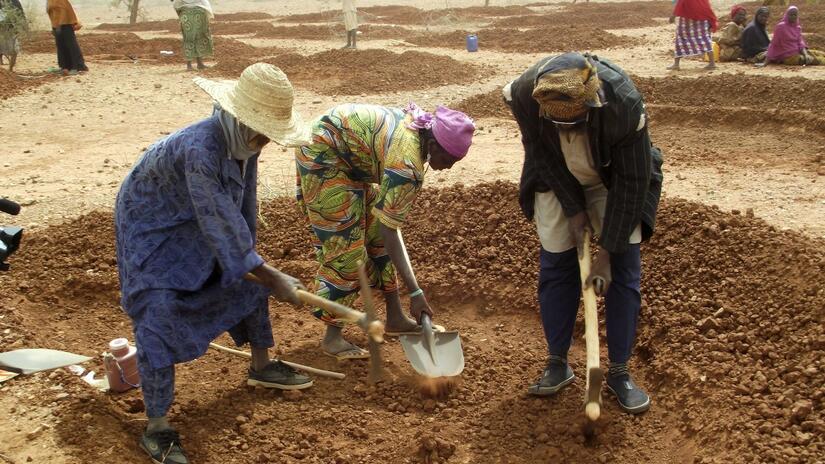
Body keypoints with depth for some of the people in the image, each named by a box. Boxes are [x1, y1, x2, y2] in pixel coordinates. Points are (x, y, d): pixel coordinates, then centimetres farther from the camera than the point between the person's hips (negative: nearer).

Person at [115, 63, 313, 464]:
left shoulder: (244, 140, -15)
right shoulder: (199, 150, -40)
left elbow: (243, 205, 0)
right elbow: (220, 225, -36)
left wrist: (249, 252, 10)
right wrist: (271, 277, -29)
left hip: (195, 225, 8)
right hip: (151, 230, -8)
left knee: (246, 281, 13)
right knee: (158, 318, -14)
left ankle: (261, 366, 35)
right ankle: (156, 429, -3)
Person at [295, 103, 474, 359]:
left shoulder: (421, 124, -8)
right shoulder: (407, 165, -33)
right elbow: (390, 231, -31)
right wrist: (415, 292, -29)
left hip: (349, 158, 10)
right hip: (324, 157, -10)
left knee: (377, 232, 9)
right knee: (345, 244, -10)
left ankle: (395, 318, 17)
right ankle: (332, 338, -1)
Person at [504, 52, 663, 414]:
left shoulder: (624, 104, -37)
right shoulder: (524, 94, -31)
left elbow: (632, 182, -28)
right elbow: (542, 155, -15)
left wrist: (607, 251, -25)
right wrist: (574, 209, -16)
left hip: (614, 179, -1)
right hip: (557, 180, 2)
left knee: (623, 272, -6)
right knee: (555, 268, -1)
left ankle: (619, 372, 6)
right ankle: (557, 364, 14)